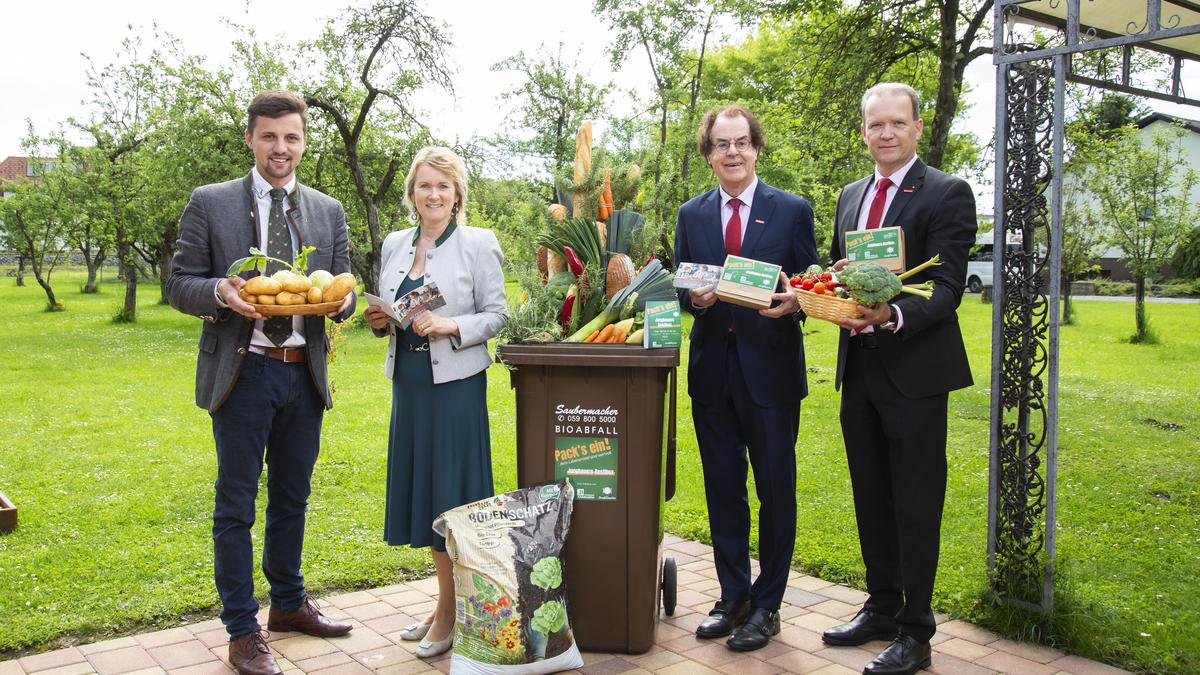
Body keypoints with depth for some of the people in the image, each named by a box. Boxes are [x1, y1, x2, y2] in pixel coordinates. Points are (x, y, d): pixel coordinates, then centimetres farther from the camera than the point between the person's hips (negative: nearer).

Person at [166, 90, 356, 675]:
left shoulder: (329, 211, 9)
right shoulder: (210, 203, -1)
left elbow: (343, 292, 11)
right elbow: (179, 286, -1)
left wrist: (341, 301, -13)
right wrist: (220, 293, -22)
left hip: (304, 374, 4)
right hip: (242, 371, -4)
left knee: (292, 499, 17)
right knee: (236, 505, 2)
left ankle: (288, 604, 34)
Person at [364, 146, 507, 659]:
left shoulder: (479, 243, -5)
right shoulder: (394, 244, 10)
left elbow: (497, 315, -6)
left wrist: (452, 326, -21)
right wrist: (380, 322, -3)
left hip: (456, 382, -6)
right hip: (409, 383, 6)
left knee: (452, 490, -2)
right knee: (423, 487, 11)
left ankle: (452, 609, 11)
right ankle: (445, 599, 25)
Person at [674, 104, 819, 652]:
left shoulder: (792, 210, 0)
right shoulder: (691, 215, 9)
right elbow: (679, 285, 12)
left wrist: (794, 302, -20)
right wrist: (693, 297, -10)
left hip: (771, 370, -3)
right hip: (712, 370, 3)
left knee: (775, 490, 5)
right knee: (723, 490, 12)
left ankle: (766, 605, 19)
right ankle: (733, 596, 27)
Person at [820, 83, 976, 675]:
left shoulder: (947, 194, -8)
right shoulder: (850, 196, 14)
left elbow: (947, 287, -16)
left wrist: (894, 314, -34)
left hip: (916, 367, -7)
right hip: (859, 366, 7)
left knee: (917, 505, 2)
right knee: (871, 498, 16)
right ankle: (881, 608, 32)